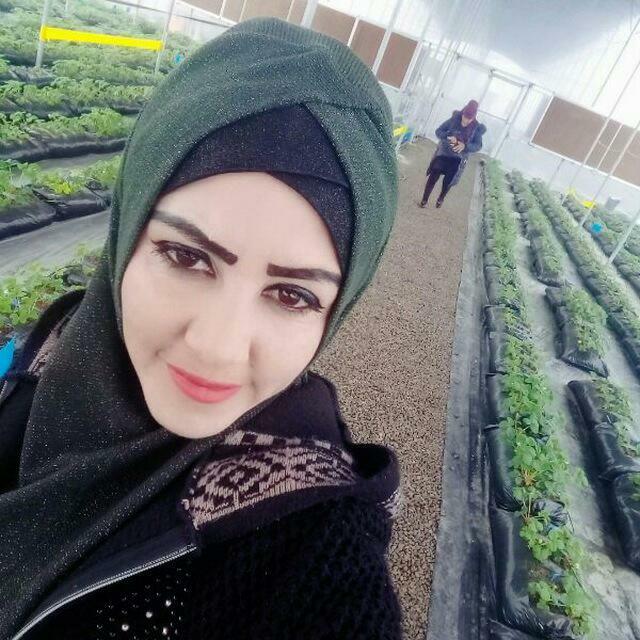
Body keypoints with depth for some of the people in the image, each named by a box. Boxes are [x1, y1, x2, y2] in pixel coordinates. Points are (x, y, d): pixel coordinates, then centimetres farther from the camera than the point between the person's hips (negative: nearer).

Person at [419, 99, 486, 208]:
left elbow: (478, 145, -12)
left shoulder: (477, 128, -12)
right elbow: (438, 131, -8)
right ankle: (424, 199, 16)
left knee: (448, 181, 8)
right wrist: (448, 137, -29)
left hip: (458, 159, 0)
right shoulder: (454, 119, -12)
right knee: (433, 176, -2)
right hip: (443, 153, 0)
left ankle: (441, 199, 36)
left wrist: (465, 146, -31)